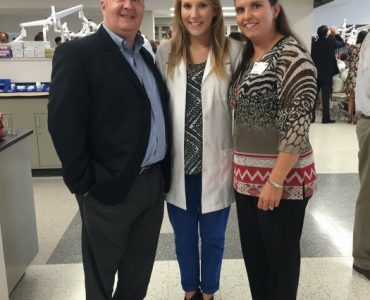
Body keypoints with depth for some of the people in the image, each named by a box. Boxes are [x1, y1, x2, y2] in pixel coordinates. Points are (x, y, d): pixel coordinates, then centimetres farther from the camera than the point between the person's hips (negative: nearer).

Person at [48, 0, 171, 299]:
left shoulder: (146, 56, 13)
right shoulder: (77, 54, -10)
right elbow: (63, 125, -16)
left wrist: (162, 171, 9)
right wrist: (84, 183, -15)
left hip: (154, 182, 7)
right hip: (111, 186, -6)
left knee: (140, 268, 21)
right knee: (101, 270, 14)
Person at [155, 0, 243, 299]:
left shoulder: (234, 51, -7)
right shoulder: (165, 52, 1)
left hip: (215, 167, -2)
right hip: (178, 167, 2)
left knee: (213, 238, 16)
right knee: (184, 237, 19)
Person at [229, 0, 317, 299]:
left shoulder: (292, 55, -14)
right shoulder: (246, 56, 11)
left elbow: (297, 124, -19)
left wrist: (276, 180, -21)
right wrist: (237, 166, 13)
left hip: (282, 177, -8)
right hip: (248, 176, 8)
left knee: (280, 254, 9)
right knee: (252, 251, 18)